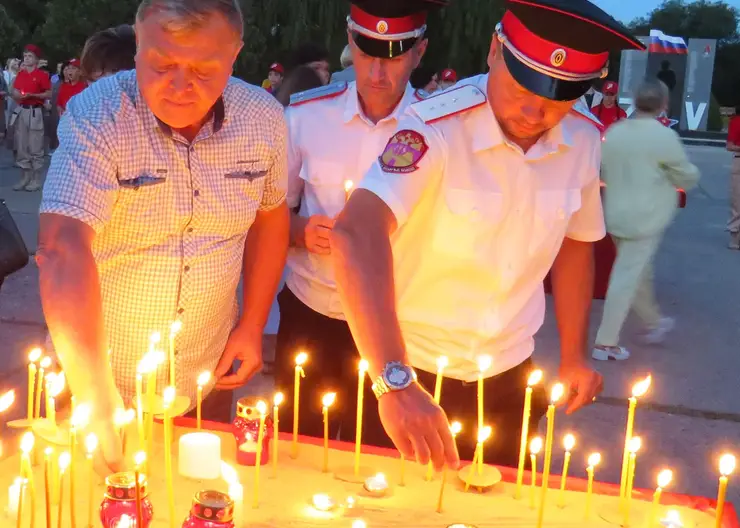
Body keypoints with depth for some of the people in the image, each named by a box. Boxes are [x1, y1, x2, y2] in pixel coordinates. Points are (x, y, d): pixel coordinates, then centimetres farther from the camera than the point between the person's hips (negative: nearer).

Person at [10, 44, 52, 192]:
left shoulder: (42, 75, -4)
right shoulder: (20, 74, 12)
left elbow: (49, 94, -7)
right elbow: (14, 92, 17)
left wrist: (32, 95, -18)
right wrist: (16, 95, -6)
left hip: (35, 112, -6)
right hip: (21, 111, 6)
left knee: (35, 147, -4)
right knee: (21, 147, 8)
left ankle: (36, 180, 2)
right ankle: (24, 178, 15)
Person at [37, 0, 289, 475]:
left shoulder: (265, 120, -10)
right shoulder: (96, 117, -22)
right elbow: (64, 249, -32)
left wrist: (252, 326, 3)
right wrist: (100, 404, -40)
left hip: (207, 378, 3)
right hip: (95, 375, -2)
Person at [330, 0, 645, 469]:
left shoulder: (584, 141, -7)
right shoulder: (435, 129, -24)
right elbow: (358, 236, -38)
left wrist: (575, 354, 7)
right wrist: (396, 380, -48)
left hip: (508, 376, 4)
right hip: (413, 370, -4)